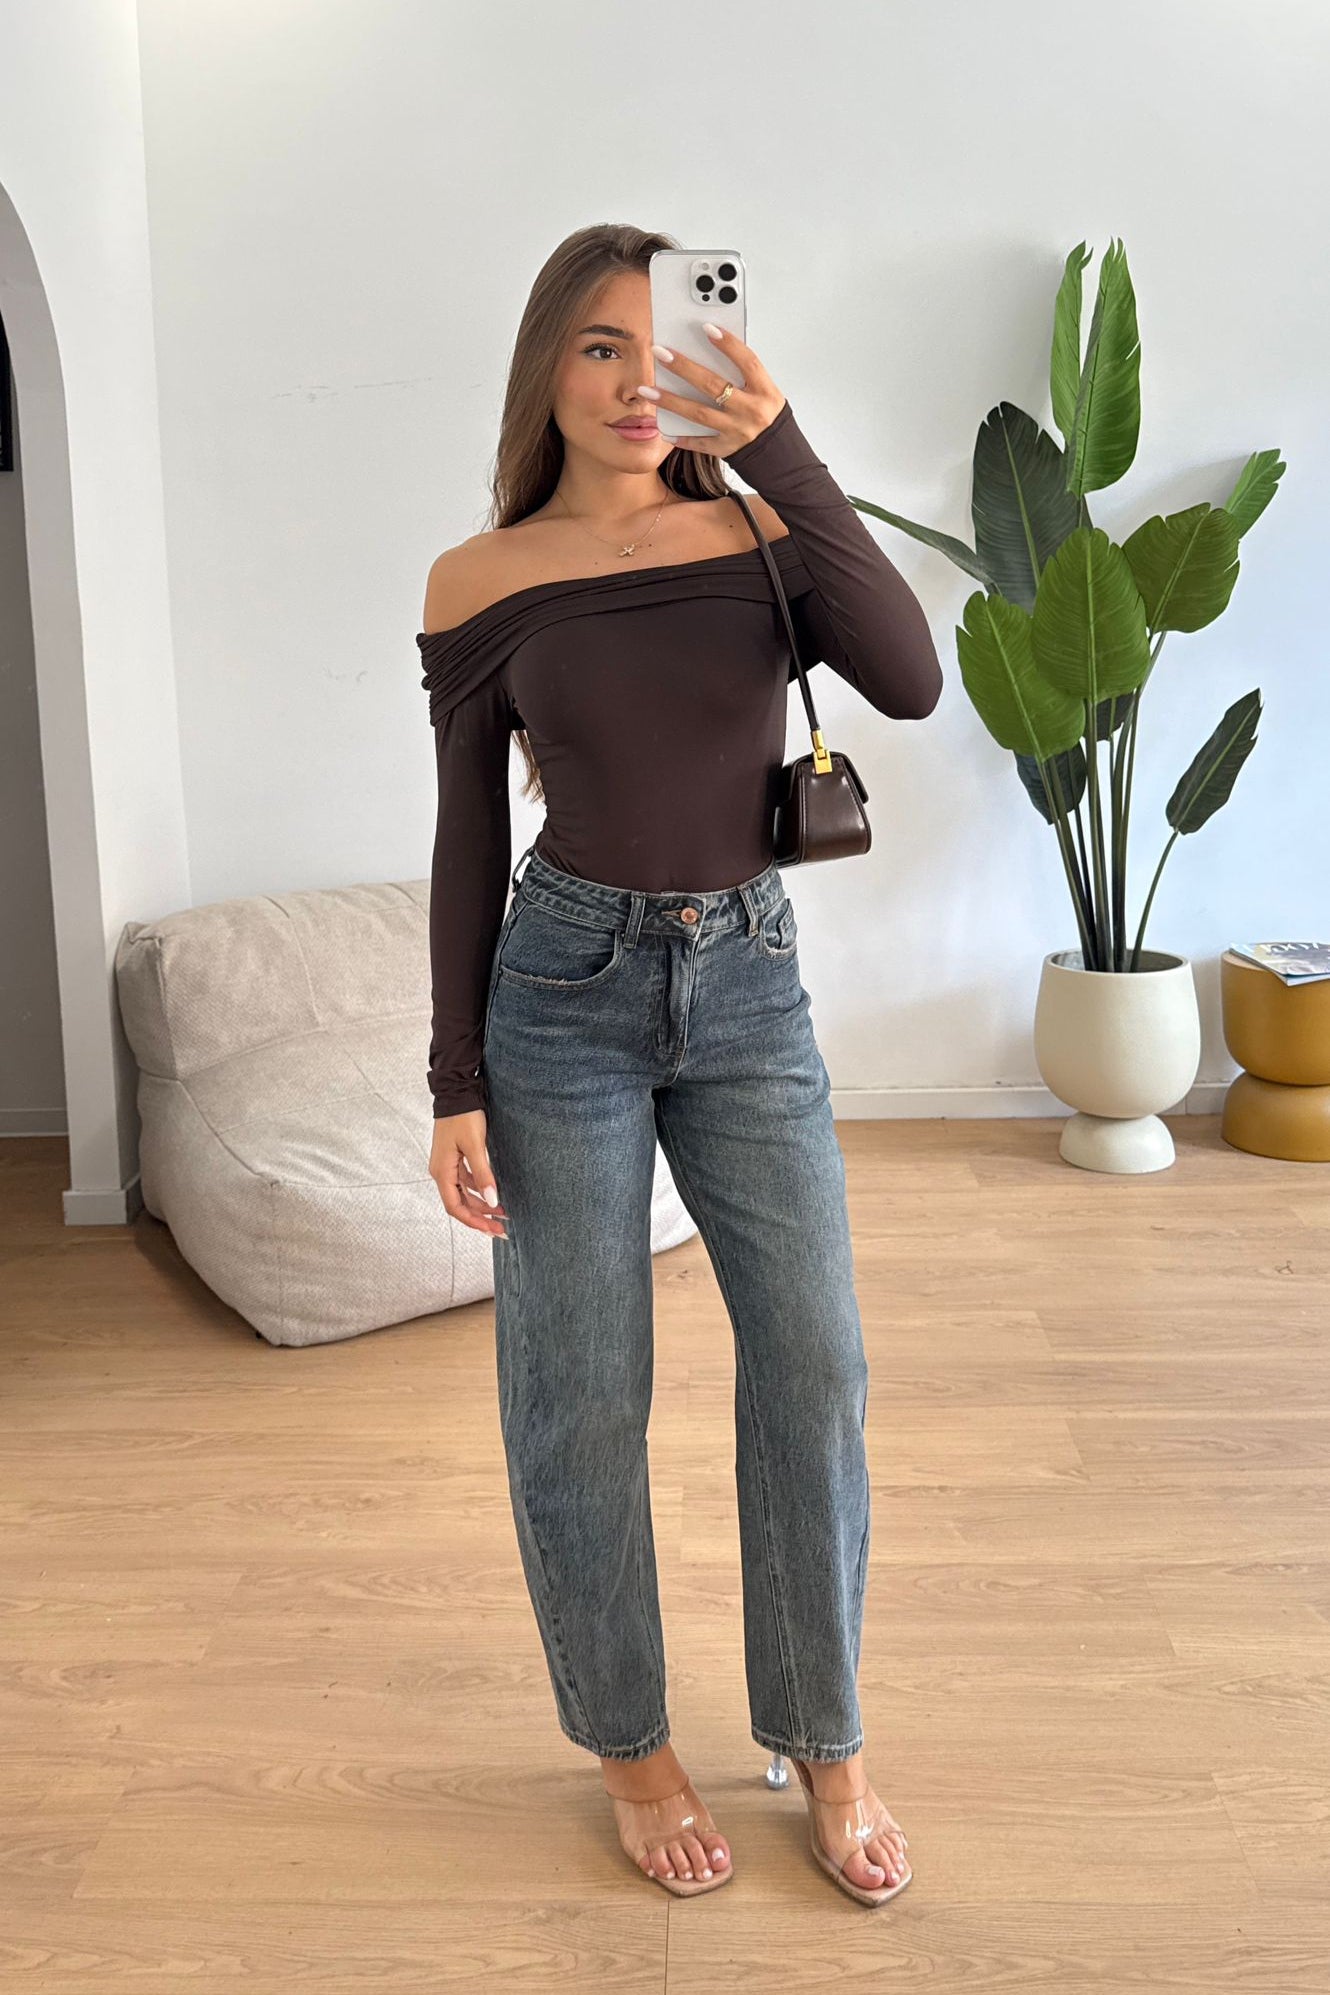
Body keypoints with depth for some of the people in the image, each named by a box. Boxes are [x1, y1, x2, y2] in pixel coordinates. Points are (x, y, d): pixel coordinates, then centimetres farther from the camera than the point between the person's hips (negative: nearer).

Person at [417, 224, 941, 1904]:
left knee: (813, 1370, 3)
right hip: (565, 991, -1)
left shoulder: (761, 536, 1)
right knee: (579, 1395, 5)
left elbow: (910, 681, -17)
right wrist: (454, 1085, -2)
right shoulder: (481, 584, -2)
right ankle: (629, 1746, 27)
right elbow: (468, 841, 0)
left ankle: (825, 1748, 24)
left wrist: (781, 450, -22)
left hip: (750, 988, 2)